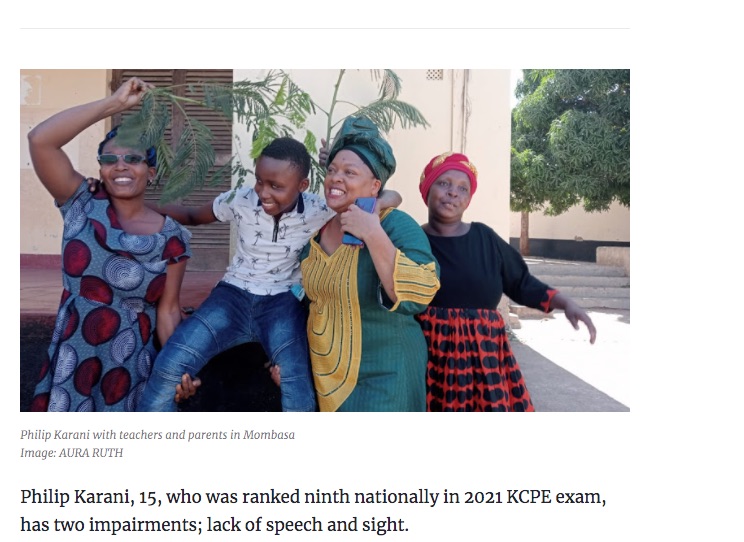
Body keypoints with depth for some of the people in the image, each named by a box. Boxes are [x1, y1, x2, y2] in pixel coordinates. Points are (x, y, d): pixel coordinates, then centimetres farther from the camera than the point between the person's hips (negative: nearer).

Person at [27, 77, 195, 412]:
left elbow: (167, 310, -5)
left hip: (130, 365, 0)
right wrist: (115, 102, -17)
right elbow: (40, 140, -16)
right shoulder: (81, 206, -3)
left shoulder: (171, 238, -6)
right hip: (71, 360, 1)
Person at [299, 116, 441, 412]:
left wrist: (372, 234, -31)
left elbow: (418, 296, -30)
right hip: (325, 374, 6)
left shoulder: (396, 226, -16)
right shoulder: (316, 231, 3)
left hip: (381, 376, -6)